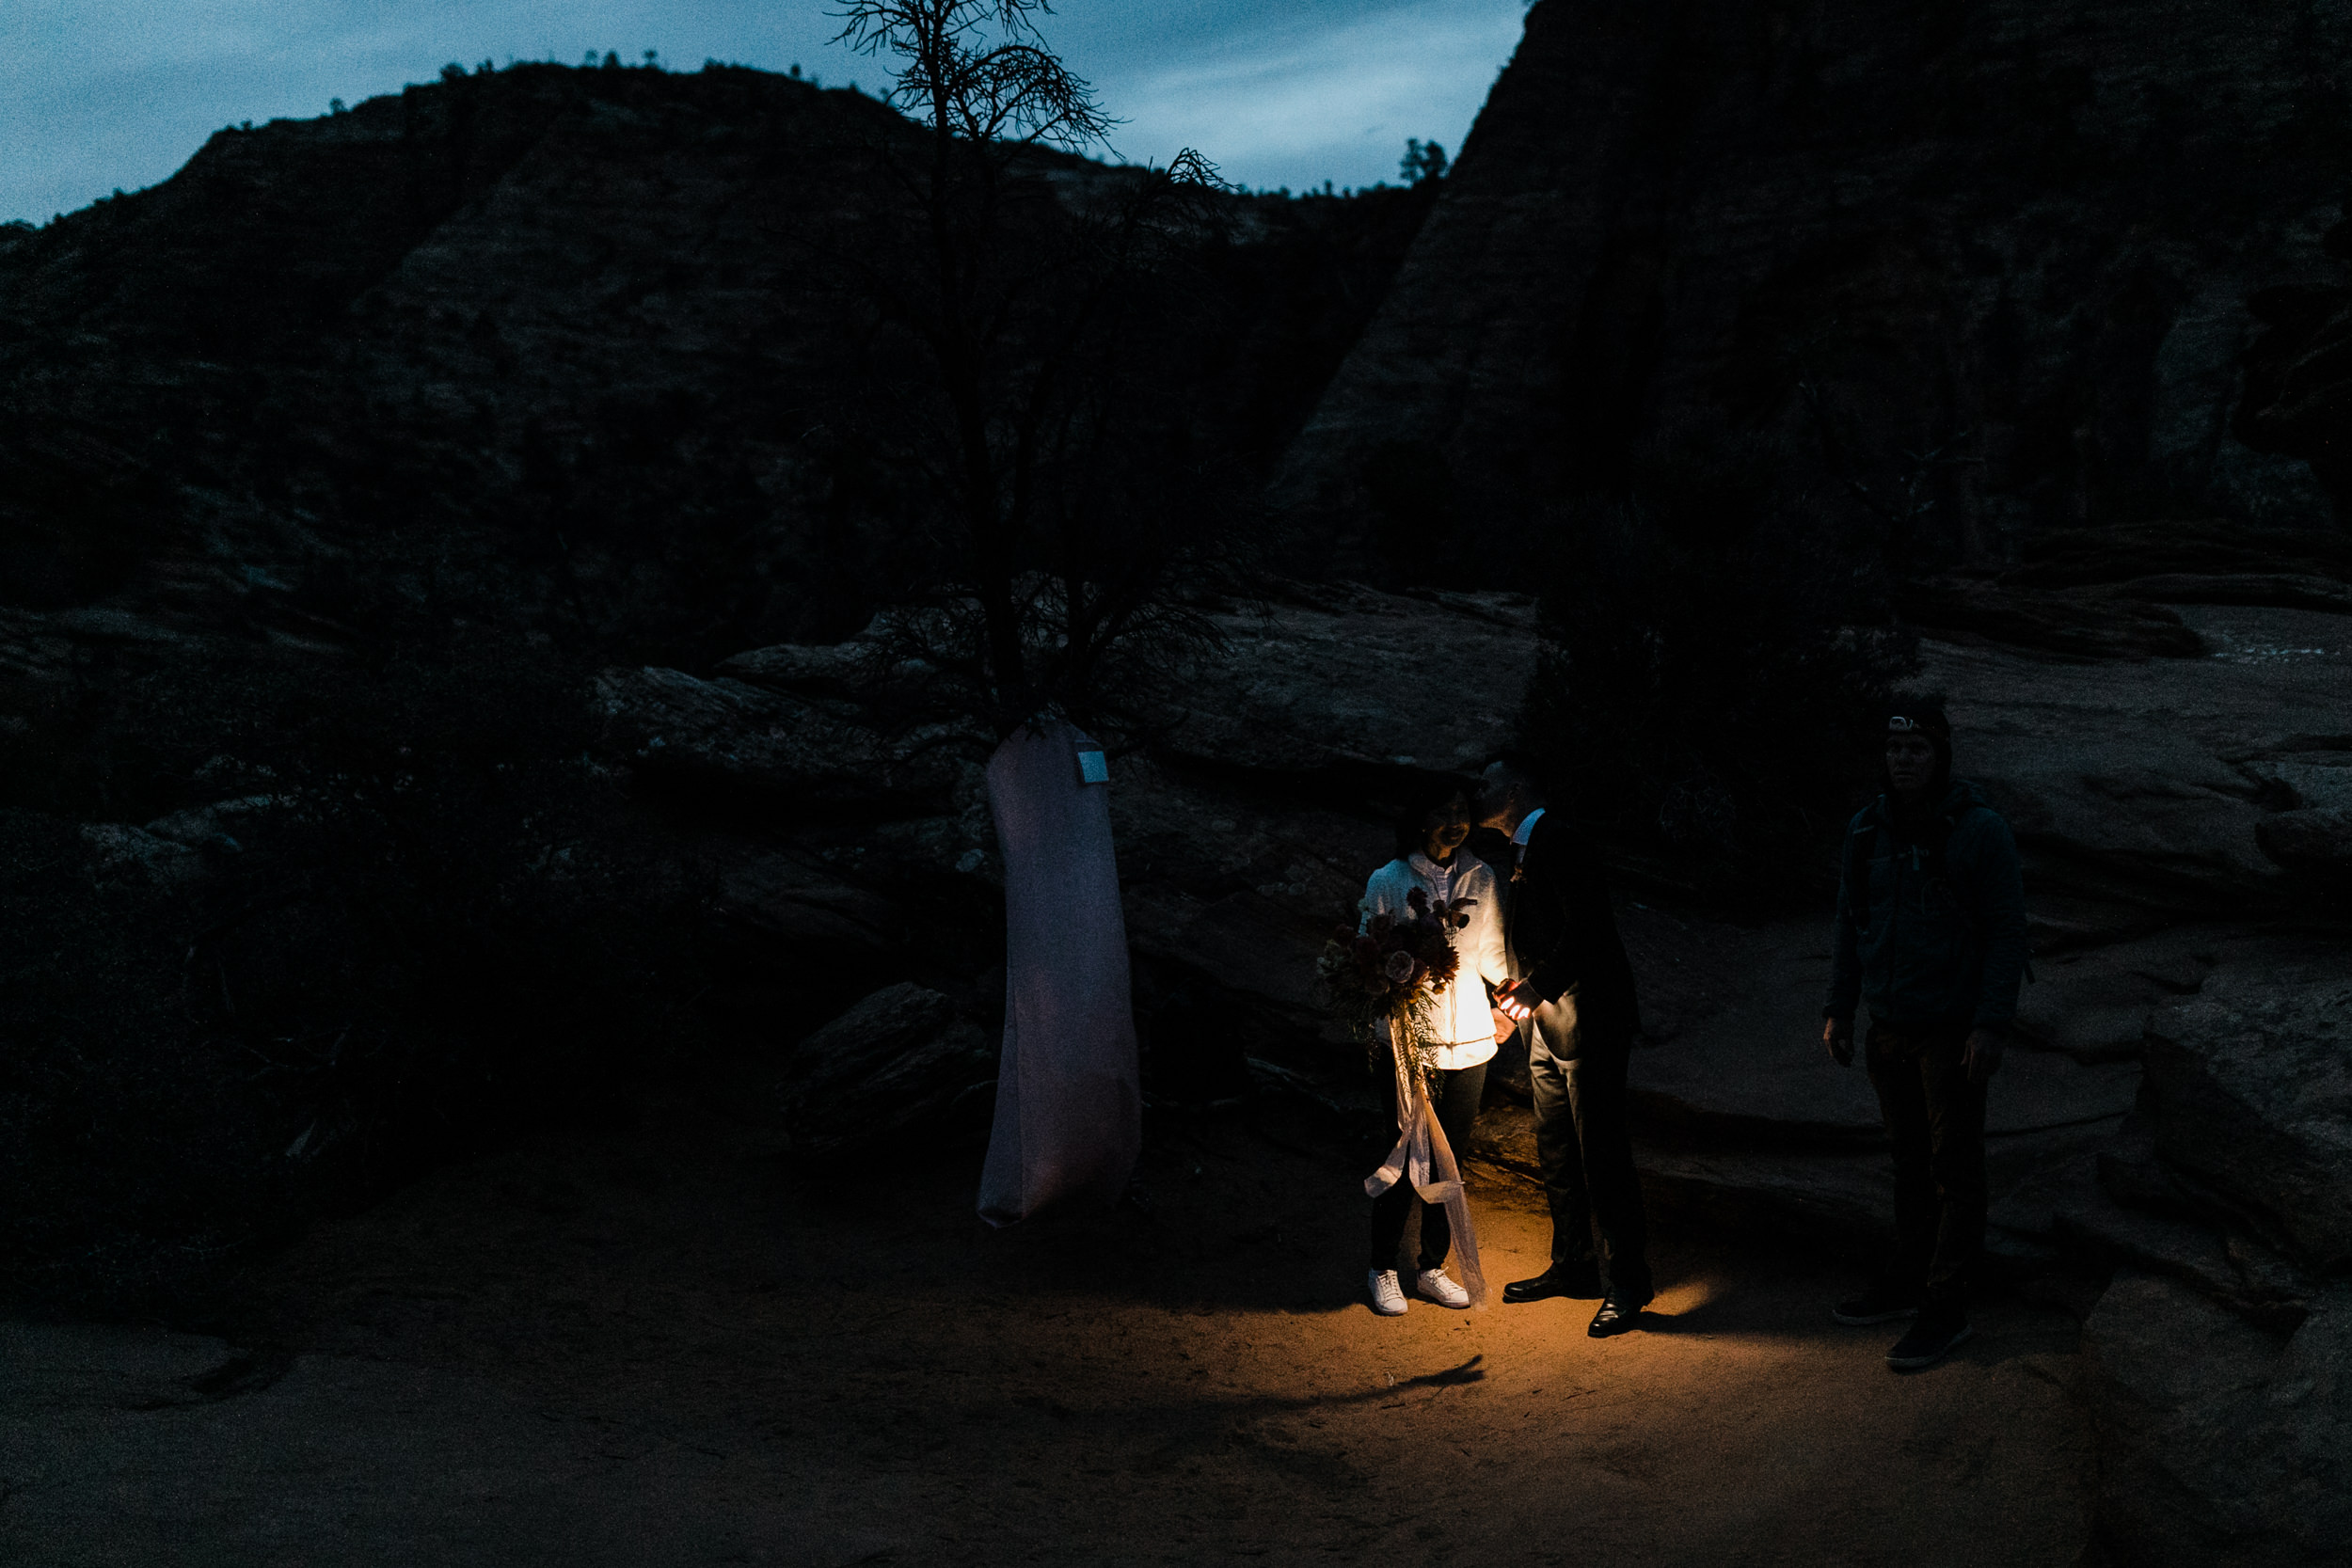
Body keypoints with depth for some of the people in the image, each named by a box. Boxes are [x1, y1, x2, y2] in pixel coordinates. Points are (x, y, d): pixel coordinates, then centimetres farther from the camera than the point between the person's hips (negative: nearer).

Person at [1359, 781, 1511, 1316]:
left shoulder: (1481, 879, 5)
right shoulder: (1388, 882, -4)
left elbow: (1490, 951, 8)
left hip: (1469, 1041, 3)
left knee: (1450, 1158, 11)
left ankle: (1433, 1267, 27)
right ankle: (1382, 1269, 20)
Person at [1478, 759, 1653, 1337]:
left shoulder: (1558, 842, -13)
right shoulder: (1522, 851, 17)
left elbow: (1585, 926, -21)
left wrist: (1537, 987, -19)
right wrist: (1520, 990, 6)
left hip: (1589, 1023, -10)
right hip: (1548, 1028, 10)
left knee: (1602, 1158, -6)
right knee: (1556, 1155, 17)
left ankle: (1624, 1288, 0)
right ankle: (1574, 1266, 29)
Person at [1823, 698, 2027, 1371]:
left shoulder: (1979, 830, -13)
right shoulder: (1869, 828, 4)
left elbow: (2008, 931, -12)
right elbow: (1851, 921, 13)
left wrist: (1991, 1024, -16)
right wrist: (1838, 1008, 12)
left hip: (1953, 1030, -5)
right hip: (1889, 1026, 6)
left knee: (1954, 1168, 2)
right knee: (1910, 1157, 17)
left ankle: (1946, 1308, 8)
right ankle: (1909, 1279, 30)